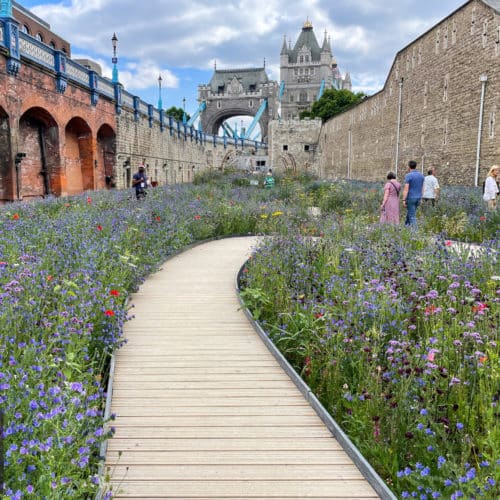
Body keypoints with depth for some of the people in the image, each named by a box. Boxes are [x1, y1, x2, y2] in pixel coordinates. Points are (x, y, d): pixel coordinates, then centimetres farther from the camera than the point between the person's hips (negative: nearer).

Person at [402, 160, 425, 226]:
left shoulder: (408, 176, -13)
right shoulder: (421, 175, 8)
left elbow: (406, 189, -18)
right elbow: (422, 188, 14)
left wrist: (404, 200, -16)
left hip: (410, 198, -7)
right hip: (418, 198, 7)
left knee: (412, 216, -3)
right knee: (409, 213, 19)